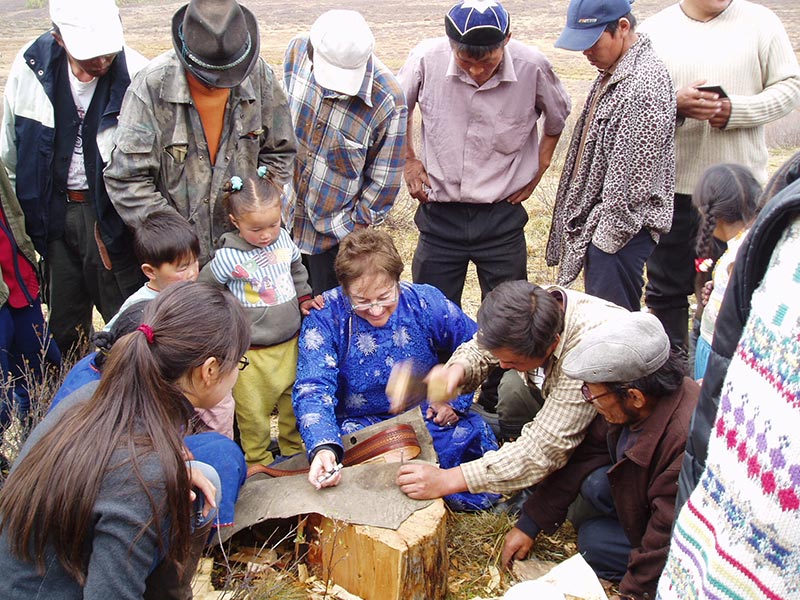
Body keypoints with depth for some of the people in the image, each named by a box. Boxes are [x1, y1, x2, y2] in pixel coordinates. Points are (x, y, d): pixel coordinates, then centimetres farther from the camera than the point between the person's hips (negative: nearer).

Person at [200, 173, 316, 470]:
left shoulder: (283, 239, -2)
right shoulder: (228, 258, -19)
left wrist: (304, 298, 10)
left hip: (290, 342, 5)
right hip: (251, 352, -5)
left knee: (294, 400, 20)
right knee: (254, 410, 8)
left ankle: (294, 448, 44)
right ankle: (257, 460, 31)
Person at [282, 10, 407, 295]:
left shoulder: (387, 102, -27)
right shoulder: (297, 50, -13)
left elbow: (383, 184, -14)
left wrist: (346, 229, -11)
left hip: (335, 235, -5)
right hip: (287, 217, 5)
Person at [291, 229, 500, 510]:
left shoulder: (426, 302, -8)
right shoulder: (325, 316, -14)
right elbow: (313, 389, -21)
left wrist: (457, 399, -3)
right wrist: (323, 447, -39)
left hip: (428, 416, 2)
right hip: (360, 423, -2)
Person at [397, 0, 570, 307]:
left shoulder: (532, 67, -14)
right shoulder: (426, 59, -14)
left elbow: (557, 117, 8)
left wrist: (539, 167, 5)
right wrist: (408, 160, 5)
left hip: (503, 215, 0)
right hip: (440, 214, 1)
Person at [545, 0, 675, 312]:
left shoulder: (643, 84, -22)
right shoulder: (613, 72, 10)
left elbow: (635, 179, -22)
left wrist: (607, 236, -17)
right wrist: (586, 225, 17)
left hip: (618, 229, -10)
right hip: (598, 222, 10)